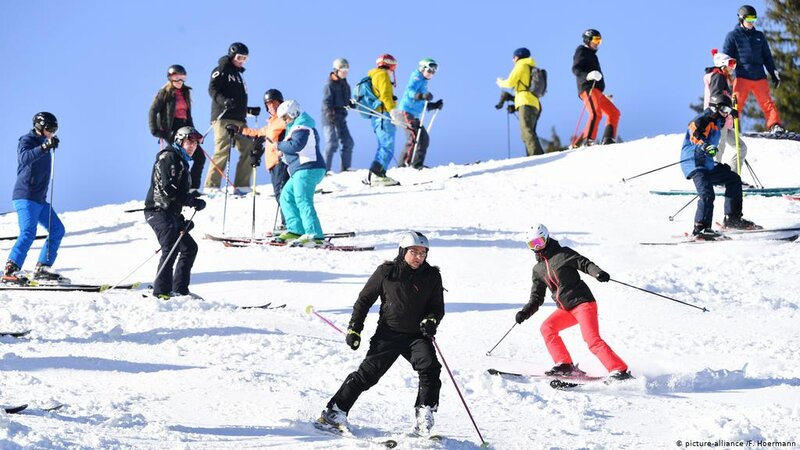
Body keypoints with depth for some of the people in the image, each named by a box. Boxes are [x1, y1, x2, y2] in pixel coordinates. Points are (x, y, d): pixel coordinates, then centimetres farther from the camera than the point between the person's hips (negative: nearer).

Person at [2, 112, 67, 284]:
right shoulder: (27, 141, -7)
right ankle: (9, 271, -26)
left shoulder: (42, 143, 19)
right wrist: (45, 147, -38)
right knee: (28, 232, -22)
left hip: (40, 199, 10)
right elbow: (24, 157, -31)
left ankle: (42, 269, 11)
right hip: (25, 197, -10)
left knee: (57, 230, 9)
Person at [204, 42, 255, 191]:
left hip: (239, 120, 9)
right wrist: (224, 101, -27)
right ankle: (212, 186, -19)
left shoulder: (238, 74, 28)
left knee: (249, 149, 1)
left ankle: (242, 185, 4)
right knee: (223, 150, -17)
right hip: (223, 118, -9)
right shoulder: (221, 70, 3)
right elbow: (212, 89, -12)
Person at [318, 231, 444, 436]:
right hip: (388, 333, -1)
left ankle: (425, 415, -18)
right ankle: (335, 411, -2)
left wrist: (431, 321, -15)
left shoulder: (432, 276, 2)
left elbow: (438, 307, 8)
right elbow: (364, 299, 6)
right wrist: (354, 328, 2)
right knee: (368, 372, -9)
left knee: (429, 367, -23)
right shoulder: (386, 272, -2)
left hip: (417, 335, 2)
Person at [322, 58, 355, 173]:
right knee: (332, 143, -14)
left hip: (341, 117, 8)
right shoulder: (330, 85, -11)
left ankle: (345, 168, 16)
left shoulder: (345, 85, 15)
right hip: (330, 118, -8)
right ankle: (325, 170, -11)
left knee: (348, 142, 7)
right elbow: (326, 102, -17)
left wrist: (351, 104, 2)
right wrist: (330, 114, -29)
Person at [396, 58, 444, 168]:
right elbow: (410, 91, -25)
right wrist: (422, 96, -41)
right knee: (414, 138, -18)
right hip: (406, 112, -10)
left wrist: (435, 105, 14)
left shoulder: (424, 82, 23)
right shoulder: (417, 79, -5)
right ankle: (405, 164, -17)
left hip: (414, 116, 10)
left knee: (424, 138, 9)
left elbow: (422, 104, 26)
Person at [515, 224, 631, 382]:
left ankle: (619, 370, -24)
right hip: (566, 309, 8)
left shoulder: (562, 254, -2)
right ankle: (565, 365, -5)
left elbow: (584, 263, -10)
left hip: (583, 303, -8)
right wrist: (525, 312, 1)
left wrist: (598, 273, -30)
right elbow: (537, 298, 17)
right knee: (547, 328, -7)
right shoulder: (538, 269, 16)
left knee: (592, 340, -20)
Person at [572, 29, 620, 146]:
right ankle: (587, 141, -37)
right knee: (596, 114, -29)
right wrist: (588, 75, -29)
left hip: (597, 91, 10)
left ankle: (608, 140, -1)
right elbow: (576, 69, -12)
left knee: (614, 113, 9)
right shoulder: (582, 52, 4)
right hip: (588, 89, -10)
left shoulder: (591, 54, 31)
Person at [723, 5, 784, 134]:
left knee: (767, 102, -6)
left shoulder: (759, 36, 19)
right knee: (737, 103, -11)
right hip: (742, 77, -3)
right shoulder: (733, 36, 8)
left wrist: (773, 73, 16)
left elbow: (767, 57, 24)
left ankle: (775, 125, -12)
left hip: (759, 77, 3)